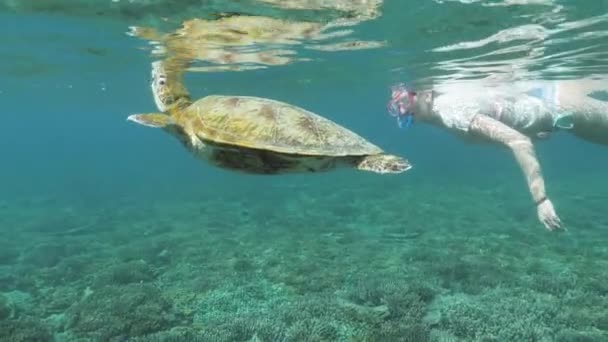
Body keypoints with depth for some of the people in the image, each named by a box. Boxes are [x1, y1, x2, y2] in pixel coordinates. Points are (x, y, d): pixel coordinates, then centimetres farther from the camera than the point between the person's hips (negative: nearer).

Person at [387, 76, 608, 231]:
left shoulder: (452, 113, -38)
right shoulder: (438, 97, -11)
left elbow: (518, 141, -44)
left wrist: (540, 200, -48)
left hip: (553, 105, -7)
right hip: (532, 93, 7)